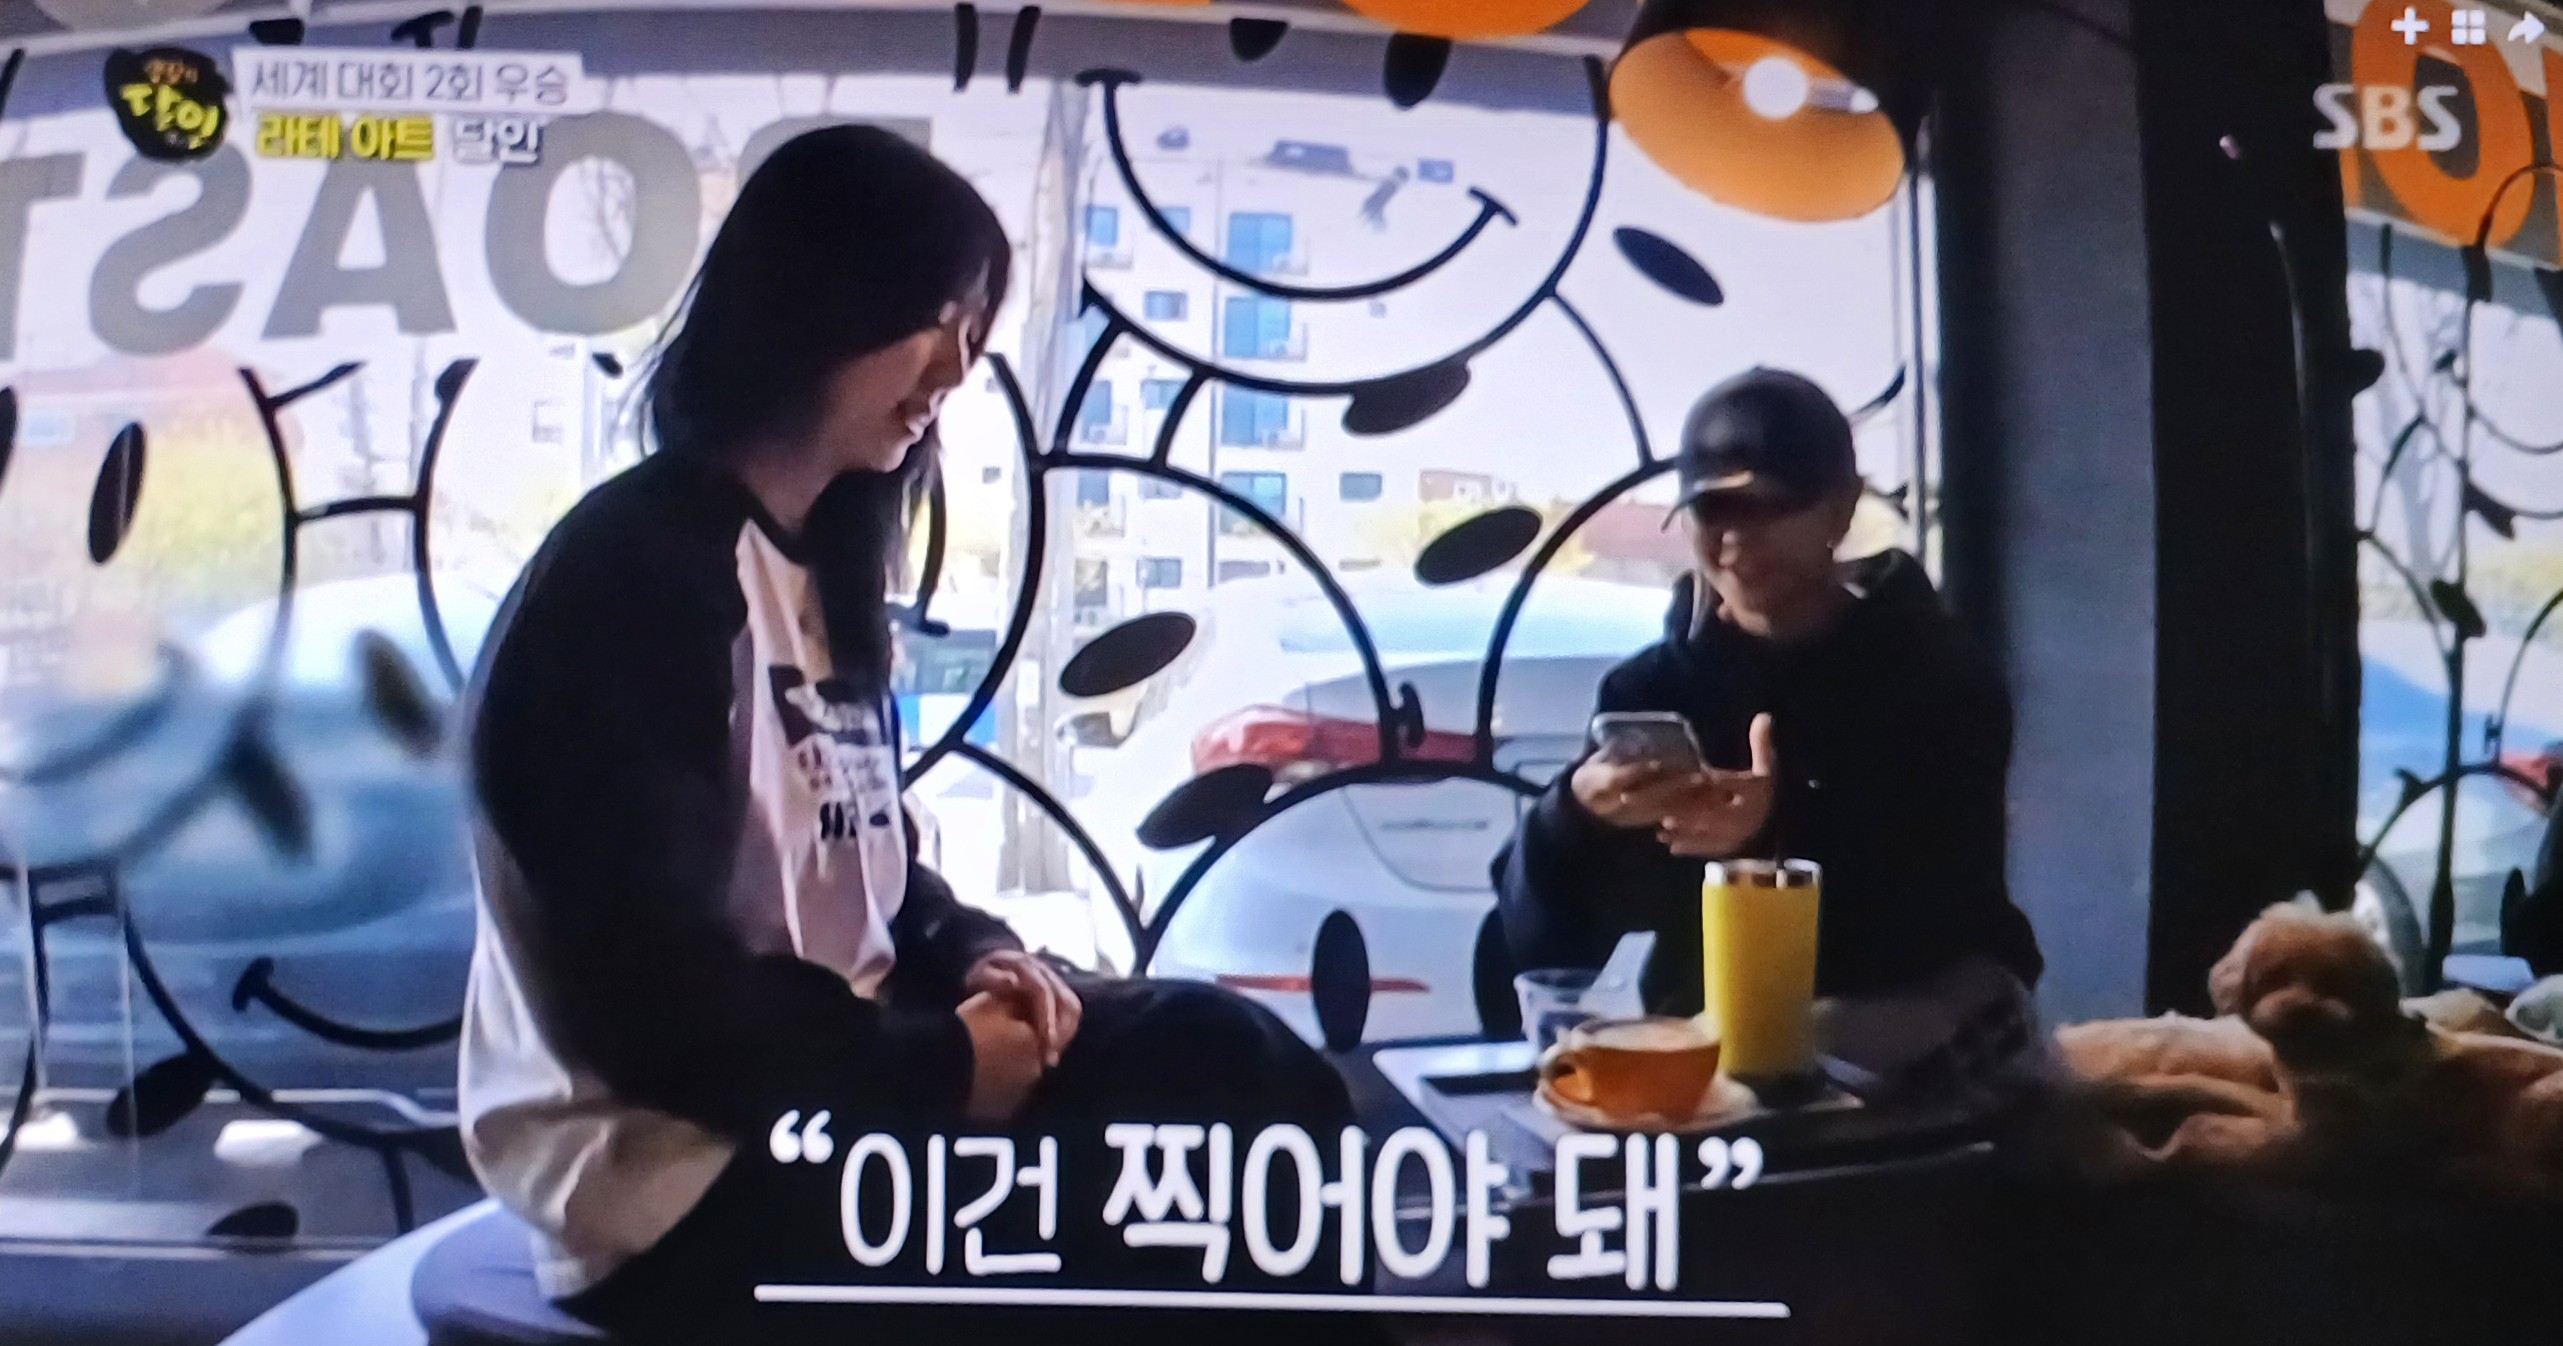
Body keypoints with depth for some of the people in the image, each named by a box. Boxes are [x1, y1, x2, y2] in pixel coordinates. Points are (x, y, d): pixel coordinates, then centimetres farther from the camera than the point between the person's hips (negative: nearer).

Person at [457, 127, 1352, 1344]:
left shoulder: (823, 561, 14)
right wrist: (942, 1064, -16)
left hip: (842, 1078, 9)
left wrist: (977, 957, -3)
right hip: (687, 1174, -9)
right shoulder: (638, 570, -17)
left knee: (1222, 1055, -6)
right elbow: (653, 996, -22)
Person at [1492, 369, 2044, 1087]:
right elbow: (1540, 938, -7)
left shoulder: (1940, 679, -2)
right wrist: (1577, 816, -28)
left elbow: (1953, 902, -19)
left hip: (1919, 1036, -1)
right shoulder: (1649, 687, 1)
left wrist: (1784, 827, -36)